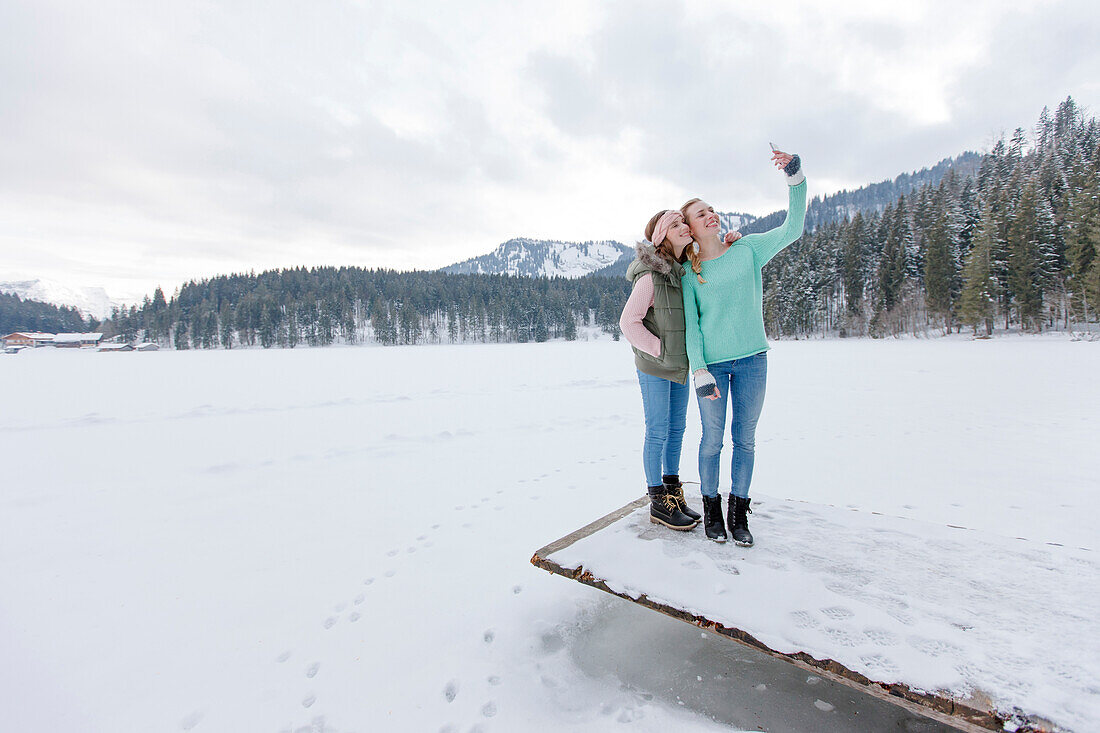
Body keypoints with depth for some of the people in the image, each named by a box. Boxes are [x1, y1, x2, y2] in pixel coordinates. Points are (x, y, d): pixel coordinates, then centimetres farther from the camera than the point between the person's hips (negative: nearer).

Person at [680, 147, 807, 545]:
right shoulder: (690, 274, 1)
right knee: (713, 439, 5)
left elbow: (792, 229, -2)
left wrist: (796, 176, -13)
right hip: (711, 363, -2)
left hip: (752, 359, 2)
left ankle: (739, 512, 23)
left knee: (745, 438, 8)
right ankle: (711, 509, 24)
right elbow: (690, 325, -3)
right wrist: (700, 373, -11)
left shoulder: (748, 249, 7)